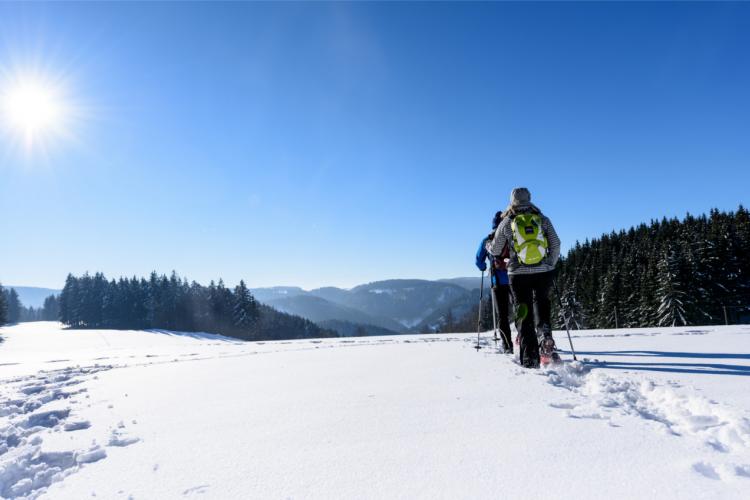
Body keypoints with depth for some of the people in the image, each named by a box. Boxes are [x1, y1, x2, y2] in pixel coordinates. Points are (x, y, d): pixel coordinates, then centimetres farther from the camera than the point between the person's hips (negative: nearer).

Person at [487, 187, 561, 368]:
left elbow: (496, 251, 9)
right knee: (542, 302, 24)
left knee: (524, 315, 7)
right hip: (544, 272, 1)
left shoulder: (506, 223, 1)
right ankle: (547, 338, 3)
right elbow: (555, 245, 3)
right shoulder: (543, 219, 4)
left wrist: (488, 245, 31)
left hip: (519, 274, -1)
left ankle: (530, 359, 4)